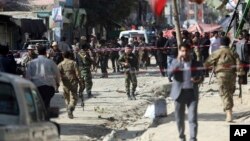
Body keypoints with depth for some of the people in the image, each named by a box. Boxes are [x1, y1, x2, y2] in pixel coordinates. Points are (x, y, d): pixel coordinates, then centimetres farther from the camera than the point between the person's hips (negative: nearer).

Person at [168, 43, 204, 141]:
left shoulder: (196, 64, 5)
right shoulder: (175, 62, 4)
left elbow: (201, 76, 13)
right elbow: (169, 74, -12)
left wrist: (198, 79, -11)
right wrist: (178, 62, -17)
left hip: (192, 93, -1)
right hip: (179, 93, 1)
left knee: (193, 118, -8)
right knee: (179, 118, 9)